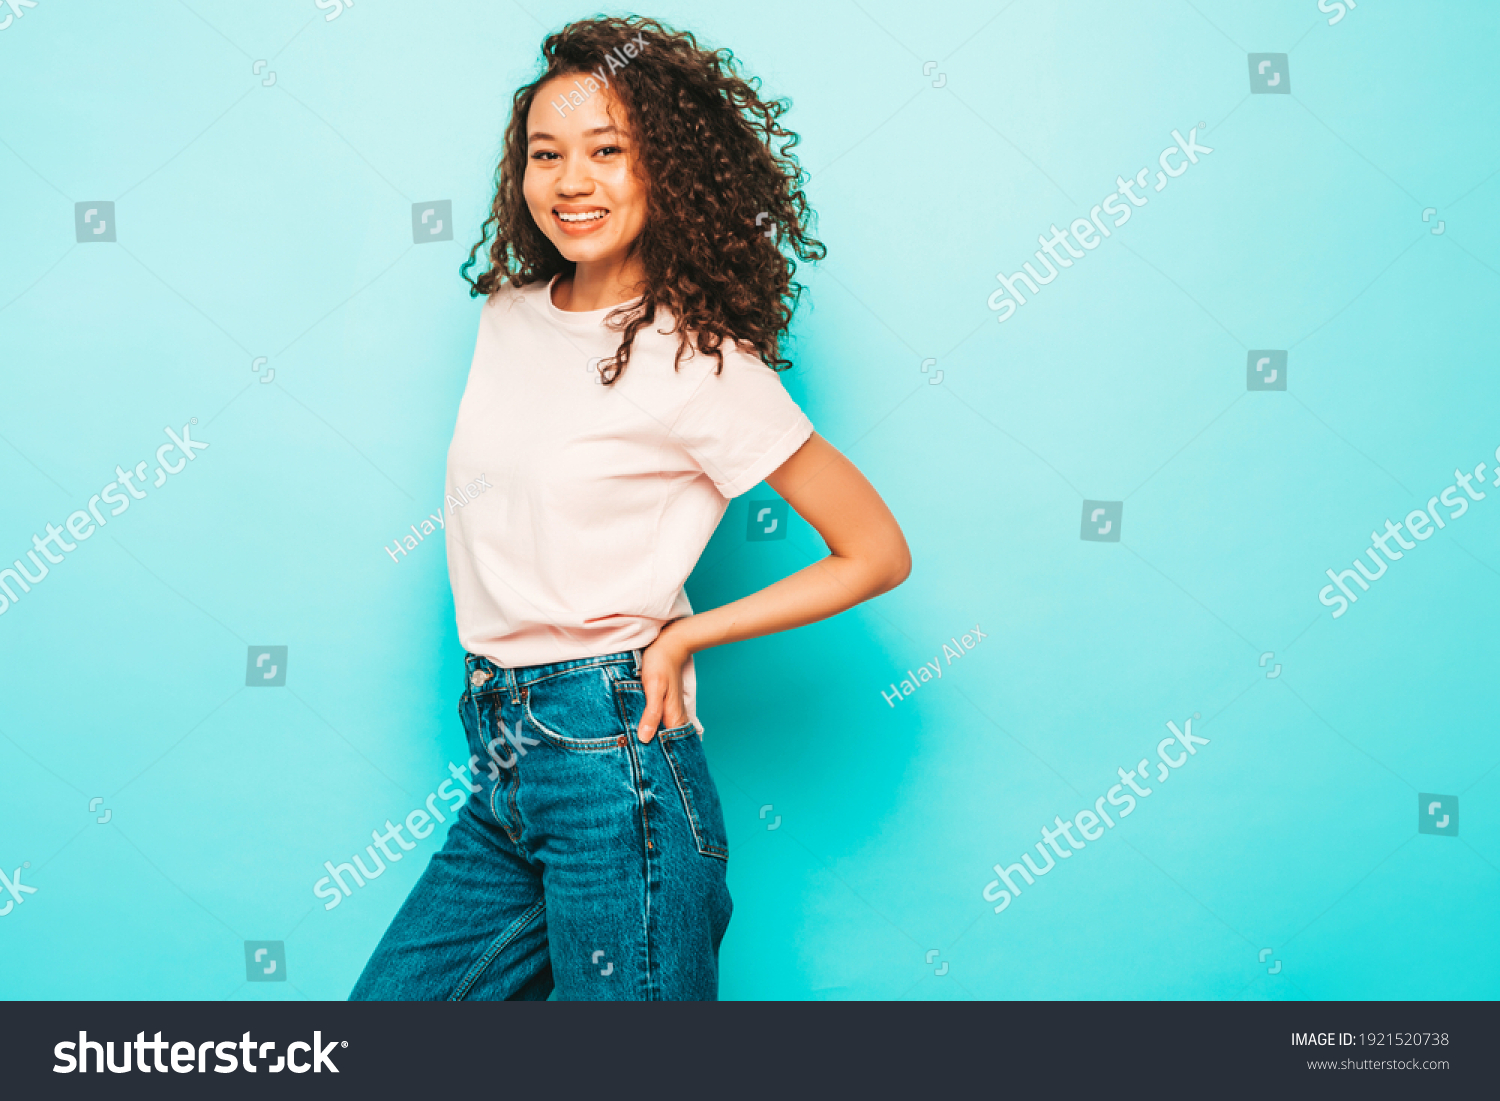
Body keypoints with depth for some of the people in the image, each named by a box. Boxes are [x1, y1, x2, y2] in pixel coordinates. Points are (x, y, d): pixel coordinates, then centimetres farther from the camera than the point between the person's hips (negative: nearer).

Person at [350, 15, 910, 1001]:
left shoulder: (701, 363, -11)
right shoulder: (510, 311, 8)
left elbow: (878, 552, -8)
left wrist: (682, 635, -8)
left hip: (609, 763, -7)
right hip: (498, 772, 7)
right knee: (389, 995, 12)